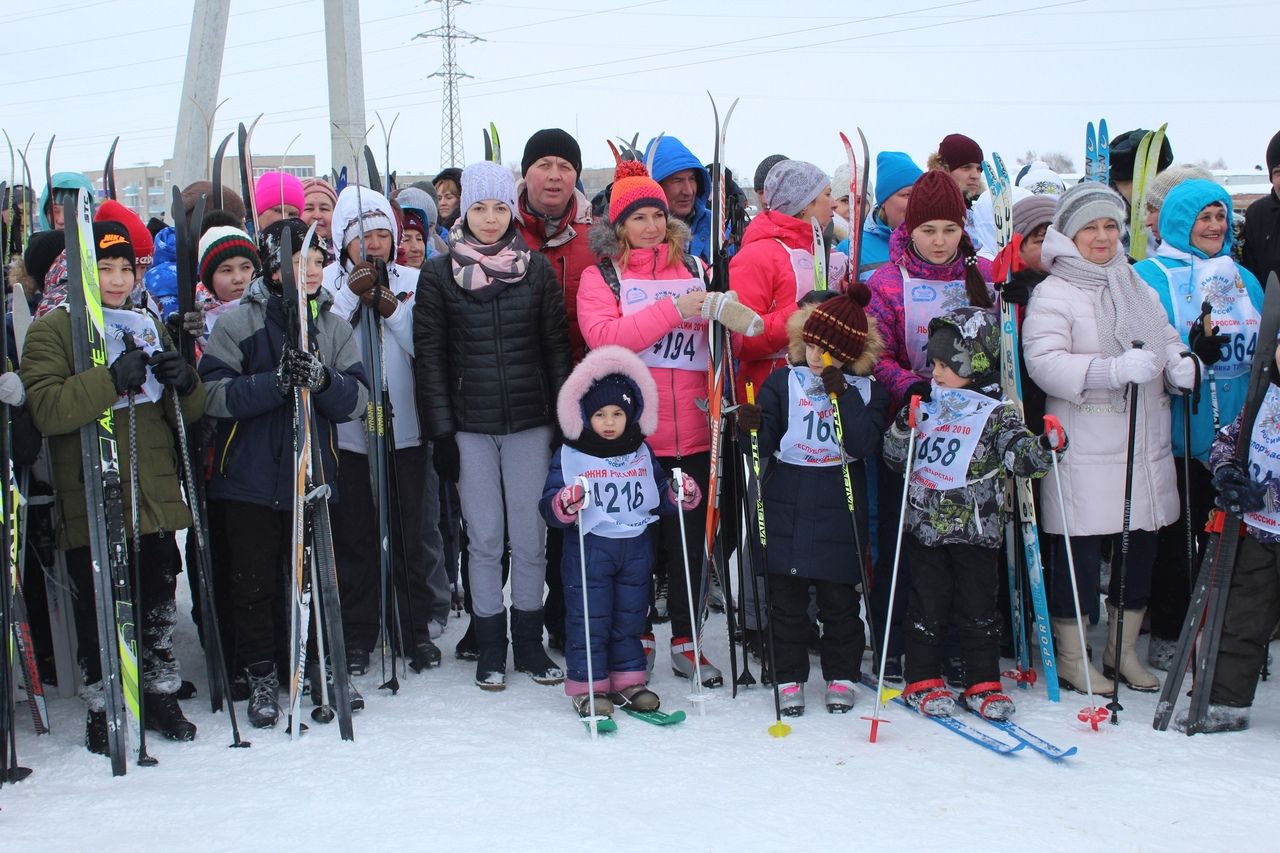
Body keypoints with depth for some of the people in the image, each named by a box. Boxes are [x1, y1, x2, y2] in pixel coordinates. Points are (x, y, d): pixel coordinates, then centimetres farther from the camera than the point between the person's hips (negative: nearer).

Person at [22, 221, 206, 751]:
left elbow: (188, 412, 17)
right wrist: (112, 380, -27)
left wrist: (184, 383, -6)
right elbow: (46, 409, -16)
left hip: (154, 496, 4)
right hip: (90, 501, -4)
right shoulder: (52, 331, 0)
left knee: (158, 603, 11)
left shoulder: (150, 327, 16)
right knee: (98, 609, 1)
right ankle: (102, 706, 15)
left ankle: (159, 694, 26)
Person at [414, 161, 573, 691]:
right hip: (469, 426, -1)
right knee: (485, 539, 3)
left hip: (530, 424, 1)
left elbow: (557, 348, 6)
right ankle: (490, 648, 15)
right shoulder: (439, 274, 1)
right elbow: (430, 355, 0)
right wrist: (441, 430, -5)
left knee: (530, 538, 5)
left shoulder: (537, 270, 5)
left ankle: (529, 644, 18)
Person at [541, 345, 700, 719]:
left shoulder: (642, 454, 9)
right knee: (588, 620, -2)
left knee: (630, 618, 12)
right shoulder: (569, 456, -5)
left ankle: (629, 681, 23)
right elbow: (549, 506, -8)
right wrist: (565, 505, -30)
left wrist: (681, 495, -4)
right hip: (589, 548, -4)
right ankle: (587, 687, 8)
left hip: (636, 547, 4)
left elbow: (660, 498, 16)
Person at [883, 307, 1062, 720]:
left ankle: (983, 684, 15)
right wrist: (903, 428, -10)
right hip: (924, 527, 3)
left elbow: (1019, 454, -14)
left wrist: (1045, 447, -34)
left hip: (975, 530, -2)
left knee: (978, 608, 5)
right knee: (927, 607, 7)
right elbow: (896, 458, 9)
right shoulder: (926, 407, 7)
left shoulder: (997, 414, -3)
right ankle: (923, 681, 17)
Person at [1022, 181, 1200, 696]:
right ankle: (1071, 657, 13)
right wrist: (1114, 370, -28)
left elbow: (1167, 340, 23)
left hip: (1146, 447, 7)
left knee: (1140, 548, 13)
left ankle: (1124, 649, 28)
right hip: (1085, 450, -7)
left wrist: (1180, 366, -1)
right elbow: (1043, 362, -17)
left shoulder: (1139, 288, 16)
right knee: (1078, 551, -1)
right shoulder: (1052, 293, -5)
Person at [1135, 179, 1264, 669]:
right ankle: (1167, 636, 14)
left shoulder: (1243, 279, 14)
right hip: (1178, 433, -5)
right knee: (1176, 536, 2)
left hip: (1238, 437, 5)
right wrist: (1191, 355, -26)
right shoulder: (1151, 276, -5)